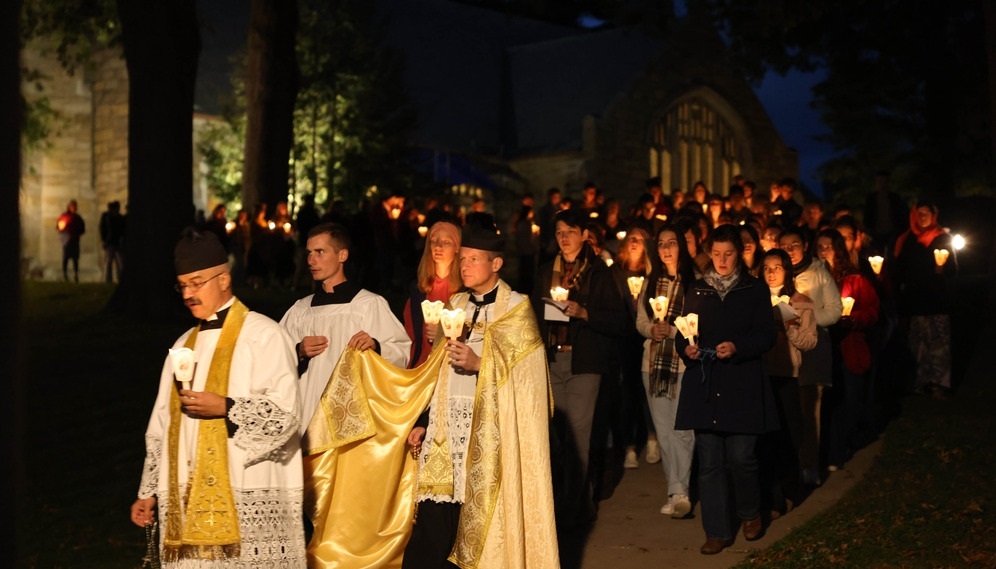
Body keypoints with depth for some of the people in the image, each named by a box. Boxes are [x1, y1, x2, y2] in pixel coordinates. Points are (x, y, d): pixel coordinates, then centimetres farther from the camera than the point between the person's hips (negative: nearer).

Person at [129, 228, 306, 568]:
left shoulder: (263, 335, -4)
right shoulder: (184, 345, 17)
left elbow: (284, 413, -12)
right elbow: (162, 426, 19)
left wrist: (225, 408, -20)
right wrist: (150, 491, 15)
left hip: (247, 497, -6)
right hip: (188, 498, 6)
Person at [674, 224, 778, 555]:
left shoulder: (755, 291, 5)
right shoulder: (697, 291, 12)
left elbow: (766, 336, -1)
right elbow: (682, 334, 12)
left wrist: (737, 348, -17)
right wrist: (687, 348, -10)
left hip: (742, 386, -2)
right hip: (704, 384, 2)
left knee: (741, 456, -4)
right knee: (709, 461, 1)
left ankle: (750, 513, 25)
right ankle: (717, 531, 11)